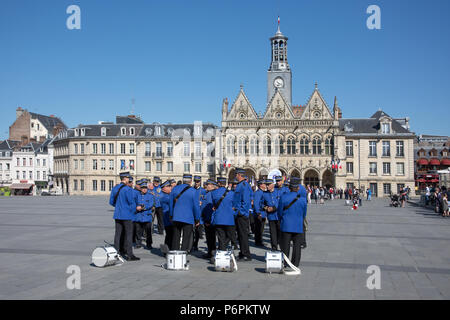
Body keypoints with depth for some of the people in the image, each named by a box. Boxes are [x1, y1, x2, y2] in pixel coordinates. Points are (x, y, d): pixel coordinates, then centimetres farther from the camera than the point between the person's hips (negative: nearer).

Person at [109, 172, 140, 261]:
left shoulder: (115, 188, 8)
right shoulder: (127, 189, -15)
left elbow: (111, 202, 13)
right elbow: (131, 202, -13)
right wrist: (132, 211, 3)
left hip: (117, 215, 7)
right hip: (127, 215, -7)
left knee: (118, 233, 12)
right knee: (128, 234, -3)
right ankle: (129, 254, -3)